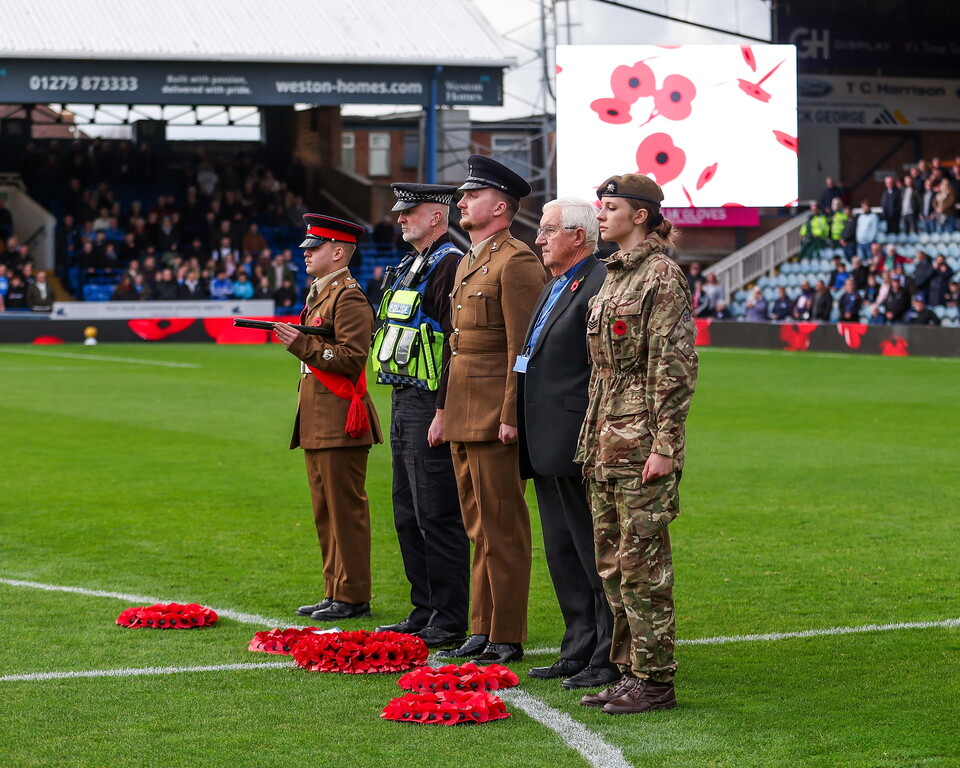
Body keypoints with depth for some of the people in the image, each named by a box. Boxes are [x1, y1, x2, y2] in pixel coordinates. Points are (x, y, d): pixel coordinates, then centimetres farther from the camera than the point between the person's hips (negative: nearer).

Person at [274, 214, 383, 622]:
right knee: (326, 512, 13)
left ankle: (353, 597, -1)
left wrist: (303, 344, -23)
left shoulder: (349, 299, -13)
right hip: (318, 424, 10)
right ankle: (335, 592, 19)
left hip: (340, 422, -10)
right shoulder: (320, 295, 19)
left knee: (346, 510, -5)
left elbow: (351, 358, -21)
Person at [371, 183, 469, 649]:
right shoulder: (410, 267, 18)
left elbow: (457, 343, -19)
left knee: (438, 515, -7)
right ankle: (425, 612, 21)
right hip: (403, 402, 10)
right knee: (408, 515, 13)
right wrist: (400, 406, 20)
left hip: (430, 406, -10)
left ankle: (449, 624, -3)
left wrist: (443, 413, -22)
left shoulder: (450, 265, -13)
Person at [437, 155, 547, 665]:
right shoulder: (468, 263, 18)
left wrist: (511, 416, -20)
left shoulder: (517, 262, -12)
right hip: (463, 418, 10)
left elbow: (523, 348, -16)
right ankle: (482, 631, 19)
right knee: (479, 528, 13)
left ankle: (507, 638, 1)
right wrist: (447, 411, 20)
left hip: (494, 418, -10)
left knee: (503, 528, -4)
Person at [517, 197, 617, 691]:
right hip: (548, 447, 11)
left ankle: (609, 660, 1)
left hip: (576, 444, -11)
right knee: (563, 555, 14)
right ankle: (579, 651, 21)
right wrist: (519, 422, 20)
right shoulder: (555, 286, 19)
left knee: (594, 554, -5)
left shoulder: (598, 285, -14)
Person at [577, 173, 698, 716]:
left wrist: (665, 446, -18)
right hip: (606, 442, 9)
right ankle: (628, 670, 18)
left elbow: (676, 366, -15)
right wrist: (593, 438, 18)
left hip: (641, 443, -9)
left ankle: (655, 680, 0)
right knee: (612, 561, 11)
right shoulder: (614, 275, 16)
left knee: (642, 560, -6)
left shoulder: (662, 275, -11)